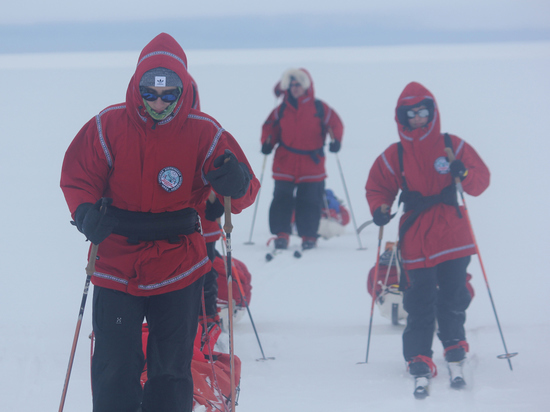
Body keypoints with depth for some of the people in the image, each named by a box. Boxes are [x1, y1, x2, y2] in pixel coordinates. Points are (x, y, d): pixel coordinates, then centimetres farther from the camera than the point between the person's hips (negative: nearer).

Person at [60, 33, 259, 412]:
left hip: (179, 272, 0)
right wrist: (86, 211, -18)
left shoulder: (205, 134, -5)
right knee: (114, 370, -2)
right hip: (116, 265, 0)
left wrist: (237, 185, -30)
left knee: (172, 371, 8)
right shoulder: (107, 127, -4)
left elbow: (245, 193, -5)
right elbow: (77, 177, 3)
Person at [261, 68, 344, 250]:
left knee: (309, 201, 2)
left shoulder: (319, 108, 0)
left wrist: (336, 140, -11)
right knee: (282, 199, -3)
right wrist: (267, 143, -5)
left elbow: (335, 123, 5)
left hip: (312, 165, -1)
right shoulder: (281, 110, 5)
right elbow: (270, 127, 12)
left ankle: (308, 236, 12)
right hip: (284, 165, 1)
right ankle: (281, 234, 3)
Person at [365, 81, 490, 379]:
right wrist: (380, 209, -7)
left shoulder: (453, 146, 4)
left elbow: (481, 178, 5)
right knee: (420, 299, -8)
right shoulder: (393, 156, 5)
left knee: (453, 294, 6)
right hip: (415, 239, -1)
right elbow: (378, 187, 13)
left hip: (453, 234, 1)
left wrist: (465, 175, -17)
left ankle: (454, 340, 30)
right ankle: (418, 355, -3)